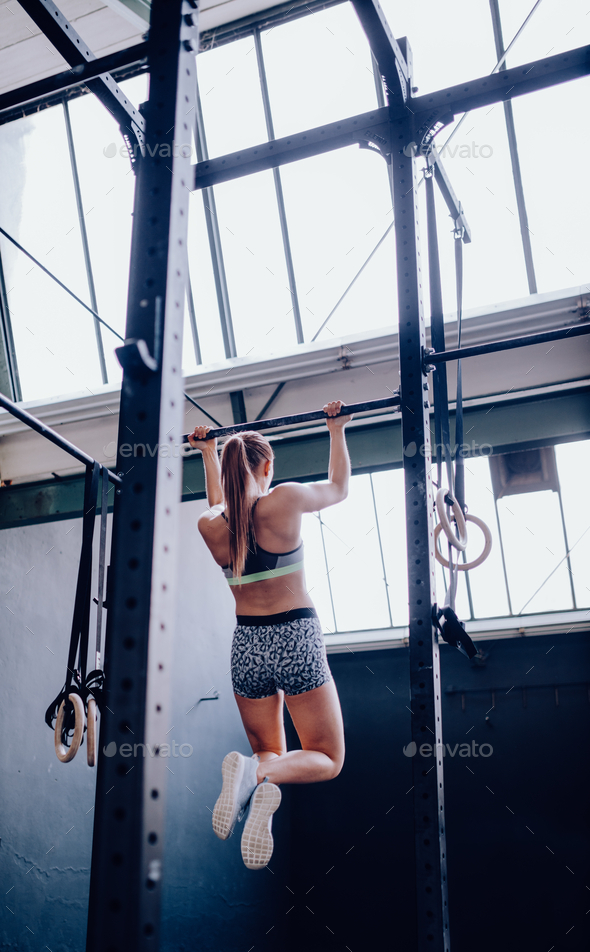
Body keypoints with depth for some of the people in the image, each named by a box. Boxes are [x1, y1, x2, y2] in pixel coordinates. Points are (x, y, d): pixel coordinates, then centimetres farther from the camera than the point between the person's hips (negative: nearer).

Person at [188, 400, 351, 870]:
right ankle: (259, 772, -24)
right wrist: (337, 429, 19)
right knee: (327, 758, 10)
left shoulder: (209, 526, -2)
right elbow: (339, 487, 7)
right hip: (297, 641, -4)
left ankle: (262, 783, -19)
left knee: (269, 751, 21)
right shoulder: (285, 500, -13)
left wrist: (207, 453, 36)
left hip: (246, 646, 4)